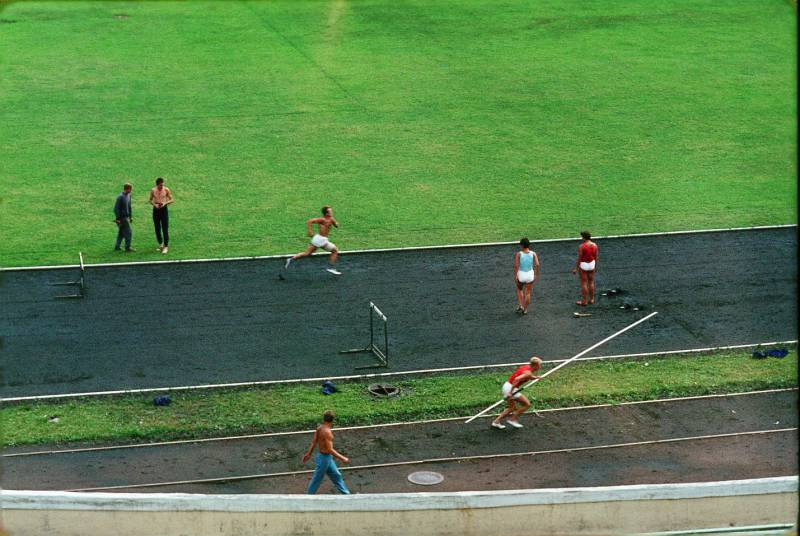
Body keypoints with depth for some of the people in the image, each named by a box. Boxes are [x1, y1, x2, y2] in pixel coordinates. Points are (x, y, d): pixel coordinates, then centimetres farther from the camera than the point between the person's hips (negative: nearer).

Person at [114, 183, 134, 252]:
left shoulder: (128, 196, 8)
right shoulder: (120, 197, -19)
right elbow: (116, 208, -19)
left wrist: (131, 216, 18)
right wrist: (118, 219, -20)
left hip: (126, 217, 9)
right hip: (122, 218, -9)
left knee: (121, 233, 13)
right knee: (128, 232, -5)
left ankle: (117, 247, 21)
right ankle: (127, 248, 3)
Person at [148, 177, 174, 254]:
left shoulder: (166, 190, -4)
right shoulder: (153, 190, 0)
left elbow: (171, 200, 0)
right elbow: (150, 200, 10)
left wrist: (165, 203, -17)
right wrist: (154, 204, -11)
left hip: (164, 209, -2)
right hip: (156, 210, 2)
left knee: (165, 229, -7)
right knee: (157, 228, 8)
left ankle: (166, 246, -5)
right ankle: (160, 244, 24)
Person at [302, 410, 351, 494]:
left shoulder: (319, 428, -2)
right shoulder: (327, 432, -28)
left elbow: (314, 442, 8)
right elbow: (330, 449, -28)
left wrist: (309, 454, 19)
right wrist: (342, 458, -23)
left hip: (327, 457, 9)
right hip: (325, 458, -9)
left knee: (336, 475, 18)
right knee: (317, 479, 7)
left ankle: (346, 494, 28)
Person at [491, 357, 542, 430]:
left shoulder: (526, 367, 10)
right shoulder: (528, 373, -17)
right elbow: (517, 379, -31)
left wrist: (535, 377, 16)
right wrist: (510, 392, -31)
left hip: (506, 385, 9)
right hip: (510, 388, -9)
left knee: (512, 408, 23)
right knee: (527, 404, 1)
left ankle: (496, 421, 21)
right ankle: (512, 419, 6)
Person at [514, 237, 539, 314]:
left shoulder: (519, 254, -15)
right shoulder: (533, 254, -9)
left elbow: (516, 265, -20)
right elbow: (537, 264, -15)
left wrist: (515, 276, -12)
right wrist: (536, 274, -3)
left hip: (521, 275, -1)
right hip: (530, 275, 1)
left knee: (519, 289, 28)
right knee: (527, 293, 16)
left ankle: (520, 305, 17)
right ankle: (525, 309, 24)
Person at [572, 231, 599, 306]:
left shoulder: (581, 246, -18)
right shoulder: (594, 245, -3)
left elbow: (579, 258, -15)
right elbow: (596, 257, 5)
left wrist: (576, 268, -7)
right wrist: (595, 267, 17)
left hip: (583, 265, -5)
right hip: (592, 264, 5)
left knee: (584, 283, 2)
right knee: (591, 282, 16)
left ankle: (584, 301, 7)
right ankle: (591, 299, 23)